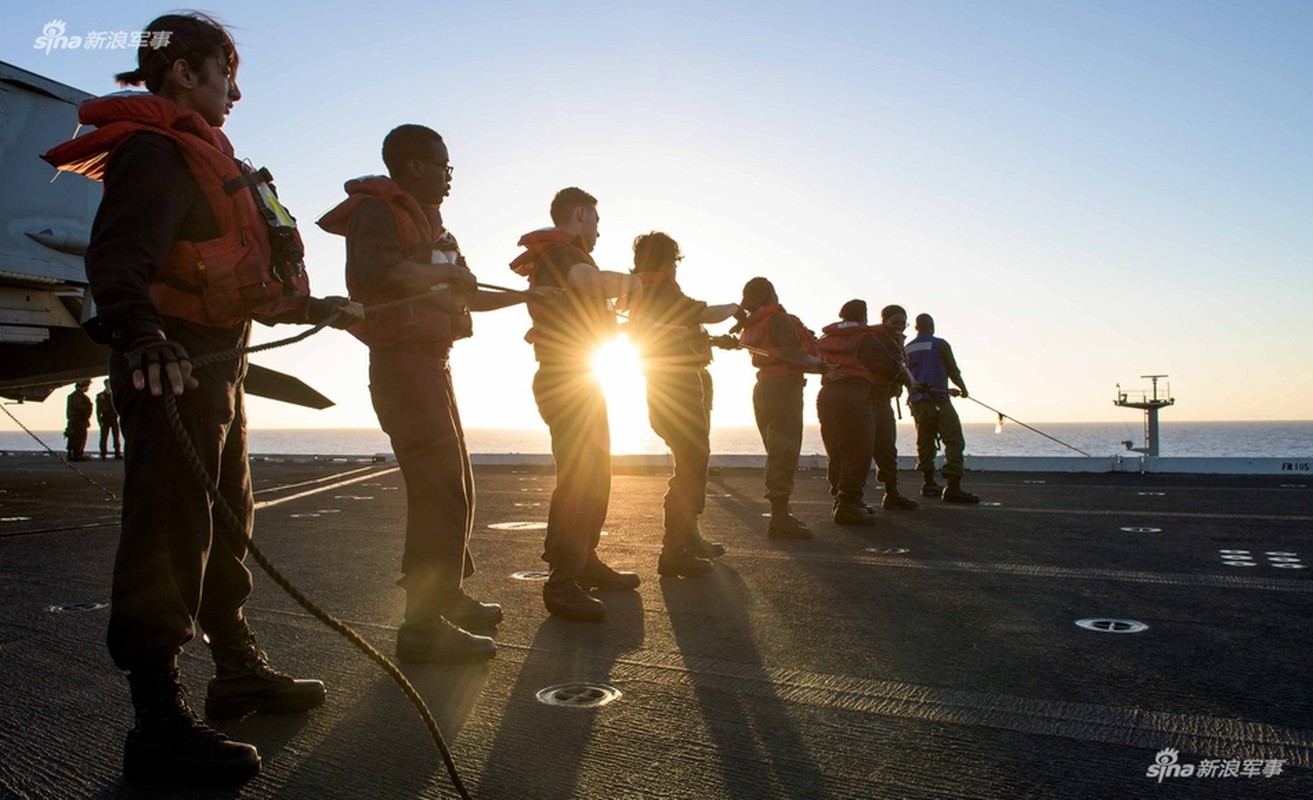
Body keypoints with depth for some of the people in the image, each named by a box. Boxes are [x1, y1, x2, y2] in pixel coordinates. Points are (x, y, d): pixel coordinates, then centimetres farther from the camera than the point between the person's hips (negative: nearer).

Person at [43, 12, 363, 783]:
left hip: (219, 367, 11)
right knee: (171, 534, -9)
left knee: (227, 523, 17)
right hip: (173, 368, -11)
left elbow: (241, 276, 28)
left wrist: (314, 306, 31)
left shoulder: (205, 157, 22)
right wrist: (142, 335, -41)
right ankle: (161, 724, -3)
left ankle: (240, 670, 32)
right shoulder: (155, 151, -10)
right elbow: (117, 258, -26)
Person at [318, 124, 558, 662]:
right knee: (440, 490, -14)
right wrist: (441, 274, -19)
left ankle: (446, 597, 31)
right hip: (404, 362, -11)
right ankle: (424, 626, -11)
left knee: (453, 487, 17)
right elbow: (373, 272, -30)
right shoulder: (379, 210, -8)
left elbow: (466, 298, 30)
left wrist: (530, 294, 27)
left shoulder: (425, 221, 23)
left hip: (430, 365, 11)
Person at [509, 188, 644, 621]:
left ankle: (586, 561, 26)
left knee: (594, 475, 16)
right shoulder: (556, 252, -12)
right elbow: (594, 282, -33)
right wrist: (630, 283, -15)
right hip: (568, 382, -11)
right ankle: (561, 583, -14)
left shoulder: (563, 257, 22)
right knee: (578, 478, -15)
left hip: (583, 383, 11)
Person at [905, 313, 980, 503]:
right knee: (954, 441, -9)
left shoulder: (907, 349, 11)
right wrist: (963, 388, 22)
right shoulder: (940, 345, -4)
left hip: (917, 402, 6)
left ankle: (929, 484, 17)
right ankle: (953, 487, -21)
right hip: (938, 401, -6)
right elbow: (953, 372, -1)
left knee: (924, 443, 13)